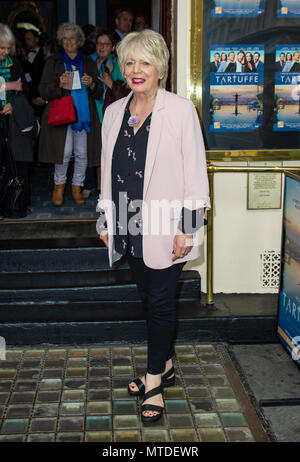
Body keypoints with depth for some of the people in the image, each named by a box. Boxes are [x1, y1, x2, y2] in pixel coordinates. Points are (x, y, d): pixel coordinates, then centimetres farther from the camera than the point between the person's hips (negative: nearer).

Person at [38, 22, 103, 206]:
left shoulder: (88, 63, 17)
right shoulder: (53, 62, 11)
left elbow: (99, 92, 15)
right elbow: (44, 91, 4)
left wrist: (91, 84, -7)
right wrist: (59, 85, -15)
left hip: (84, 114, 2)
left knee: (82, 153, -1)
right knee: (64, 152, -13)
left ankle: (77, 187, 16)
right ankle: (59, 185, 9)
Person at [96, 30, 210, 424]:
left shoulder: (181, 110, -7)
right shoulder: (114, 112, 9)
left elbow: (196, 173, -9)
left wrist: (187, 229, -12)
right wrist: (106, 220, 13)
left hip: (164, 228, -5)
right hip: (130, 227, 5)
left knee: (160, 302, 1)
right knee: (149, 298, 15)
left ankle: (154, 382, 16)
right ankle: (165, 366, 33)